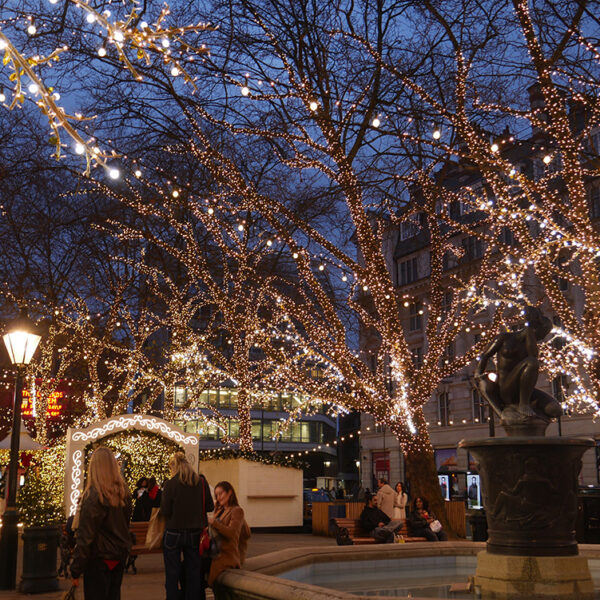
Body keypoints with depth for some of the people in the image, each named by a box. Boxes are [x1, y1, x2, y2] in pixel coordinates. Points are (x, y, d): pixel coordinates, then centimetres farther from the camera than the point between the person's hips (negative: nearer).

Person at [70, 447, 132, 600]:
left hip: (99, 559, -6)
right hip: (120, 556, 6)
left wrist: (76, 570, -10)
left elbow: (85, 537, -16)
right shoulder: (124, 493, 0)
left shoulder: (93, 496, -19)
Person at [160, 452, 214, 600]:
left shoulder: (171, 484, -12)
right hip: (195, 533, 3)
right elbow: (210, 506, 1)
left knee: (172, 574, 8)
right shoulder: (201, 481, -3)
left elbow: (164, 511, -11)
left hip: (174, 533, -3)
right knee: (193, 573, 13)